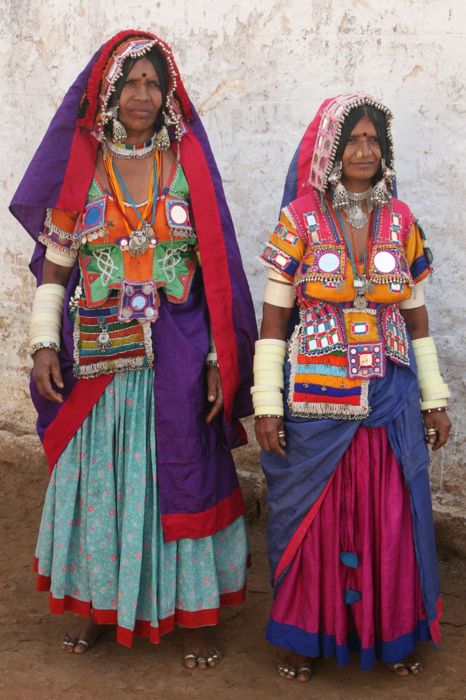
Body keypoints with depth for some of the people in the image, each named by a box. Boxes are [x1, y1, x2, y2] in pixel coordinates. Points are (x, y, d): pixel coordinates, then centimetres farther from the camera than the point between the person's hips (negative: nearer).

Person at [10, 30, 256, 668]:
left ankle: (192, 611, 19)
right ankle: (102, 602, 28)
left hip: (176, 354, -1)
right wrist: (44, 343, -4)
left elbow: (215, 267, -1)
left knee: (180, 472, 4)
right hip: (96, 357, 2)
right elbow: (55, 262, 6)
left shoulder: (188, 164, 1)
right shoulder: (81, 166, 5)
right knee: (98, 475, 10)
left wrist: (220, 359, -7)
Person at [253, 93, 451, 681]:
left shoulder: (401, 222, 5)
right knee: (311, 519, 8)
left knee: (391, 518, 10)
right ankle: (305, 635, 27)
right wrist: (267, 404, -9)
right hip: (315, 401, -2)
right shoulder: (299, 220, -4)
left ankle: (391, 633, 30)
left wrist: (435, 400, 8)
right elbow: (273, 318, -4)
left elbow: (417, 318, 9)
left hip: (390, 401, 3)